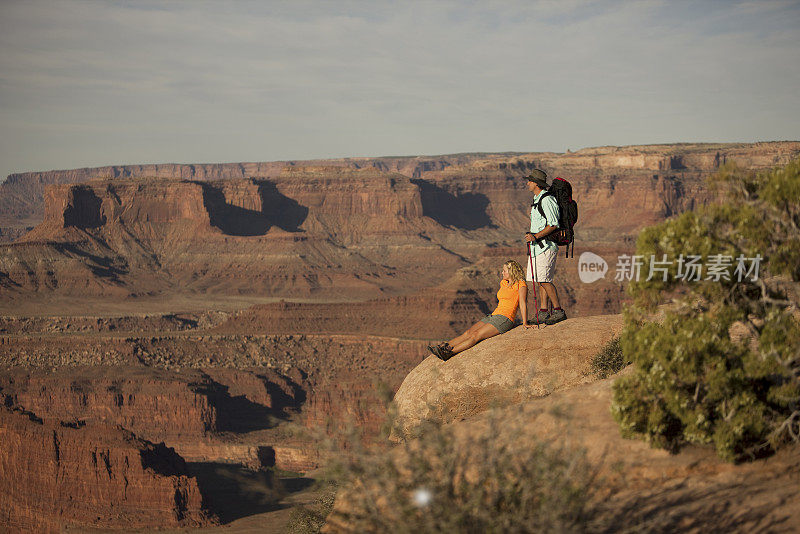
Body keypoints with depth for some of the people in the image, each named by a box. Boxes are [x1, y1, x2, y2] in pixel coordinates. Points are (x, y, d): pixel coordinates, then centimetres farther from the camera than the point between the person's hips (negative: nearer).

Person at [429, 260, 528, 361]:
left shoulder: (520, 284, -3)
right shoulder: (504, 283, 21)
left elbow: (522, 304, -7)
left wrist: (525, 323, -10)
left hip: (505, 319, -8)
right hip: (493, 315, 8)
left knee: (476, 335, -24)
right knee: (468, 333, -12)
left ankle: (449, 353, -38)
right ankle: (442, 347, -26)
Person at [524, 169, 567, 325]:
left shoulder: (547, 200, -15)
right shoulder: (537, 200, 18)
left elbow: (553, 225, -19)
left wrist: (536, 236, -23)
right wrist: (531, 236, 23)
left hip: (546, 246, -10)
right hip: (538, 246, 10)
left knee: (544, 280, -12)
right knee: (540, 281, 9)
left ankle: (558, 311, -7)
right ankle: (543, 313, 11)